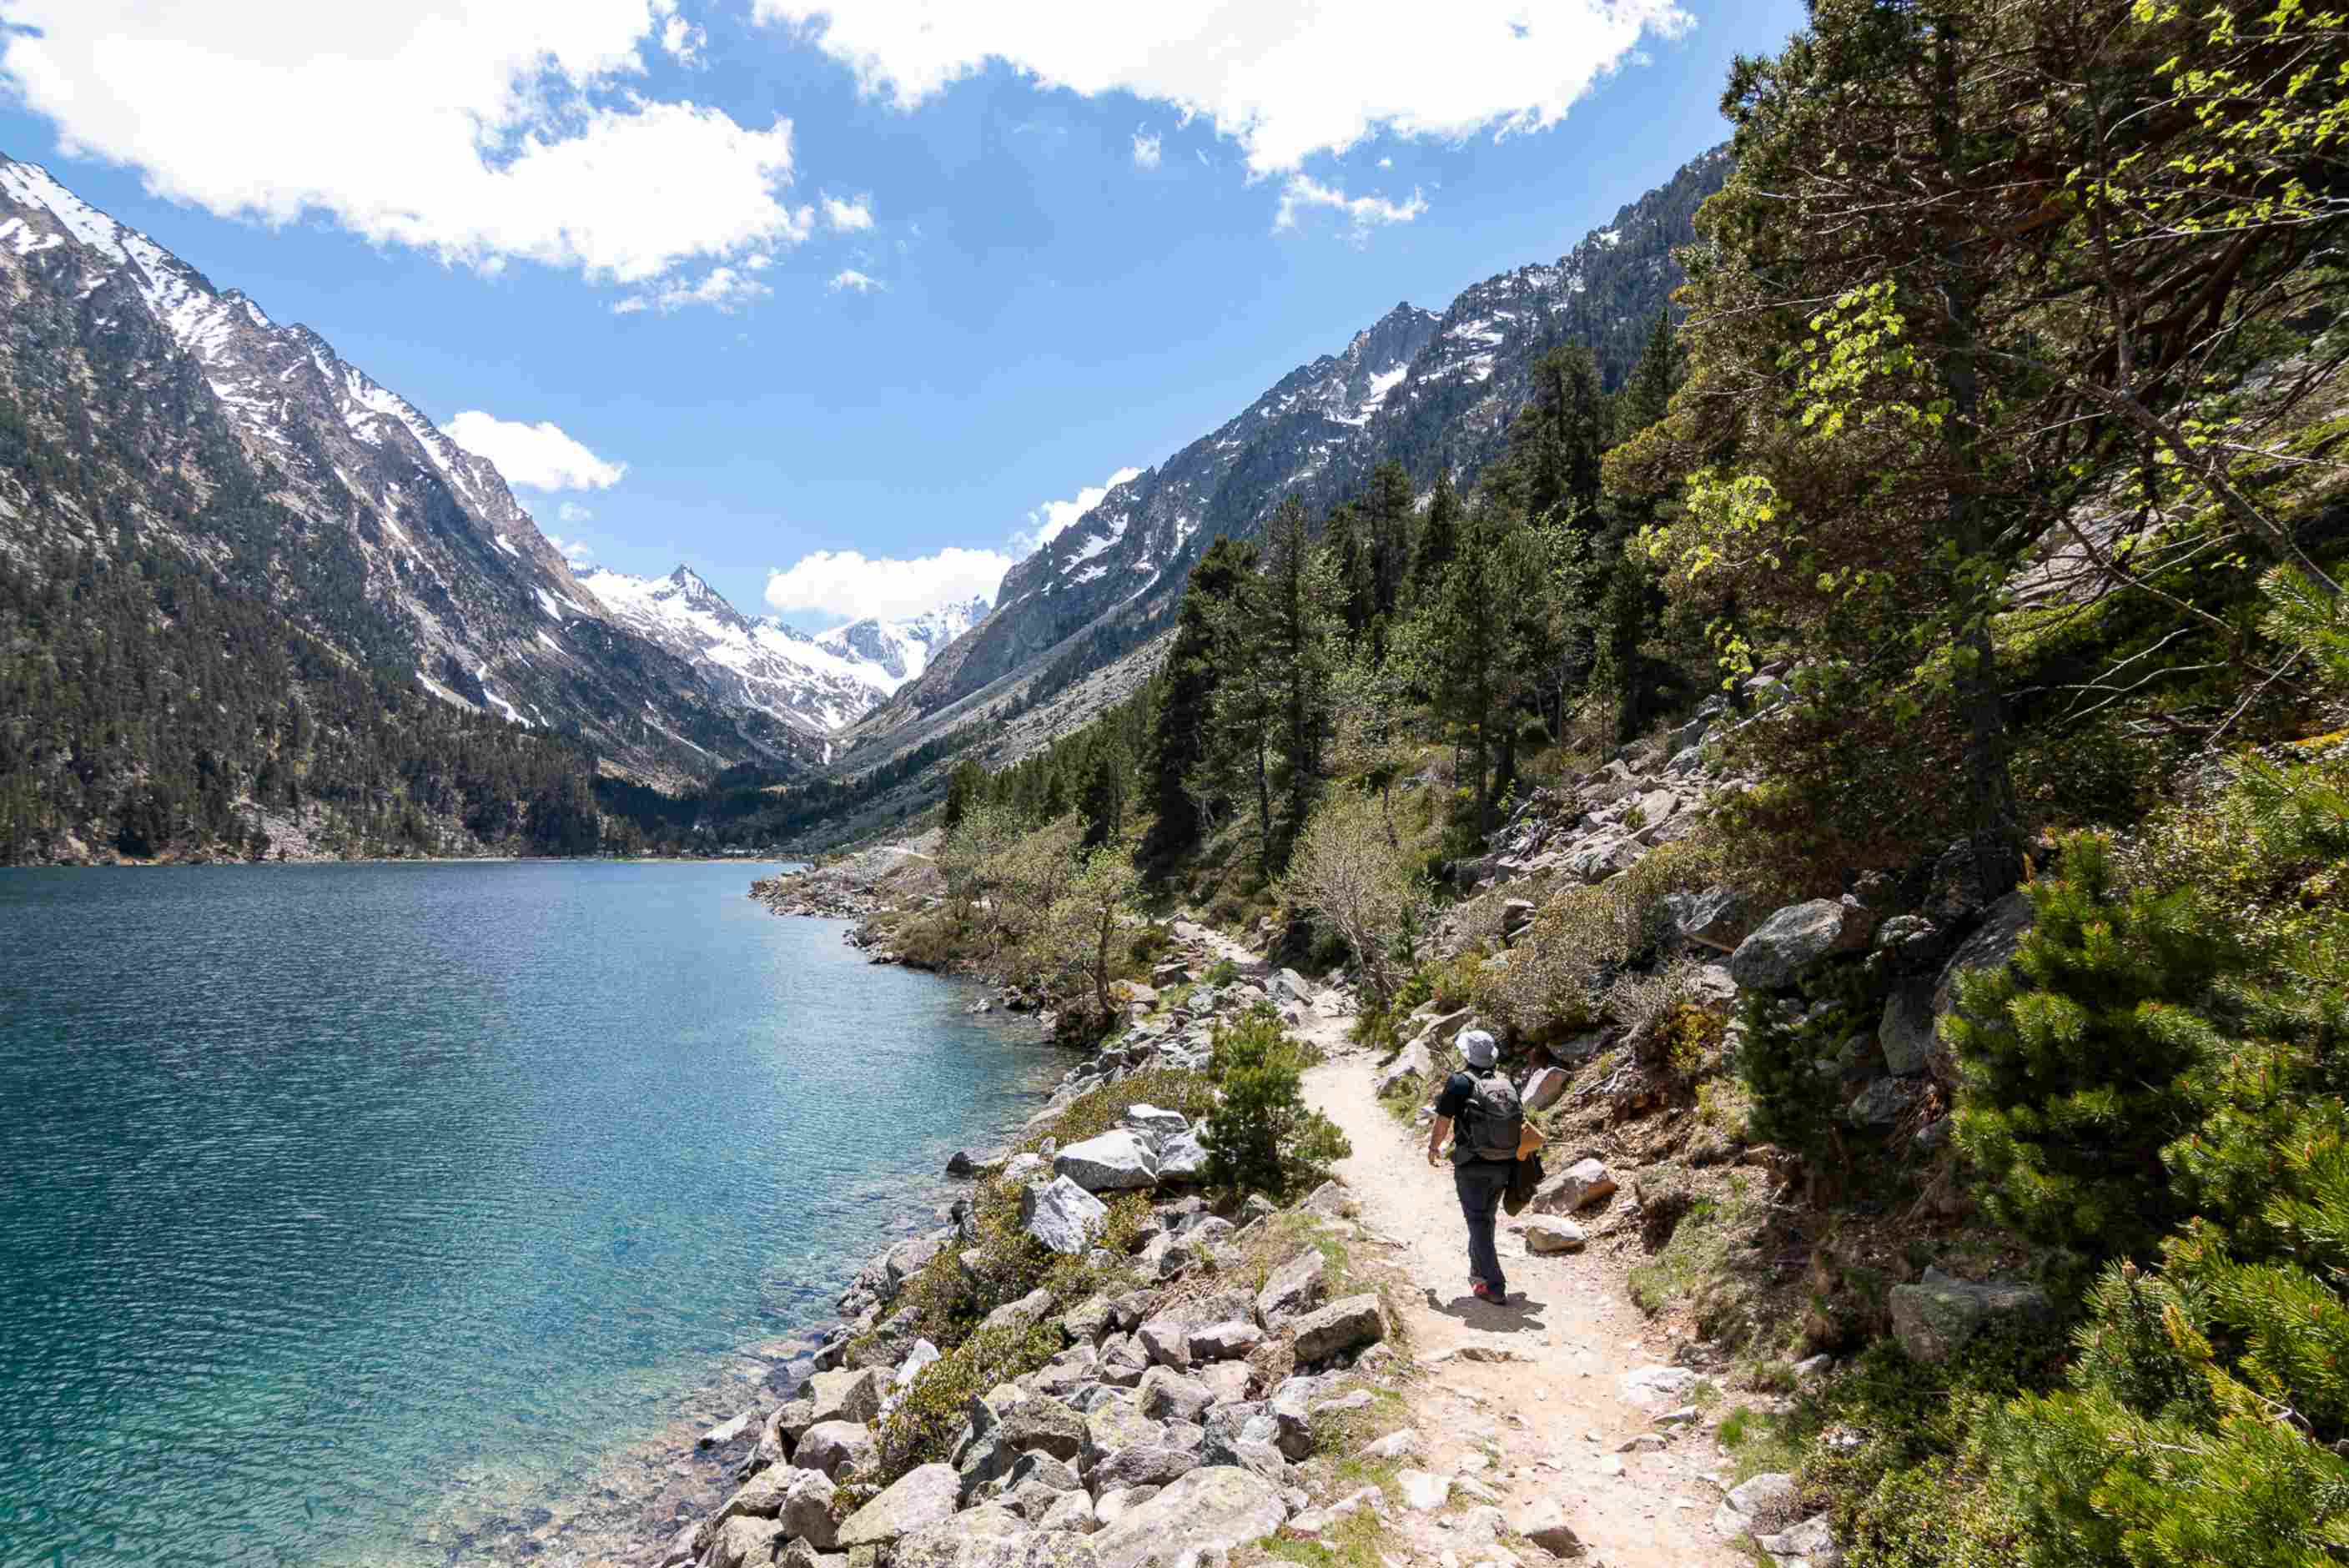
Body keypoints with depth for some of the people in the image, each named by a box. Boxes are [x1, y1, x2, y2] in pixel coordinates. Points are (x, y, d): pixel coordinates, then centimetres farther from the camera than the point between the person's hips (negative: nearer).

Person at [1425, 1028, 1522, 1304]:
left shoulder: (1459, 1083, -12)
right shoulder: (1507, 1082, 2)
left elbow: (1442, 1122, -7)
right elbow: (1521, 1122, 7)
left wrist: (1433, 1147, 11)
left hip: (1473, 1167, -5)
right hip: (1504, 1166, 5)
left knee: (1478, 1223, 3)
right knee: (1487, 1217, 22)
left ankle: (1495, 1288, -1)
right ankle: (1478, 1270, 39)